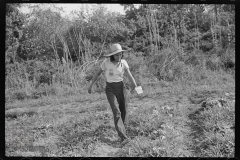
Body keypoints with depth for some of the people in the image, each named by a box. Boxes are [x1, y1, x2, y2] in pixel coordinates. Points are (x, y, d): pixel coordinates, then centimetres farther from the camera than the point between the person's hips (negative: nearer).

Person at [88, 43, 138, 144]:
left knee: (123, 110, 14)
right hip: (110, 89, -3)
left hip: (121, 87, 3)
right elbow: (98, 73, -2)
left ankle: (121, 126, 45)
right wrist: (90, 85, 3)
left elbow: (130, 76, -11)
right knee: (116, 112, -16)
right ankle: (122, 136, -18)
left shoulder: (123, 62, -8)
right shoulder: (106, 62, -15)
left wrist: (136, 87, -25)